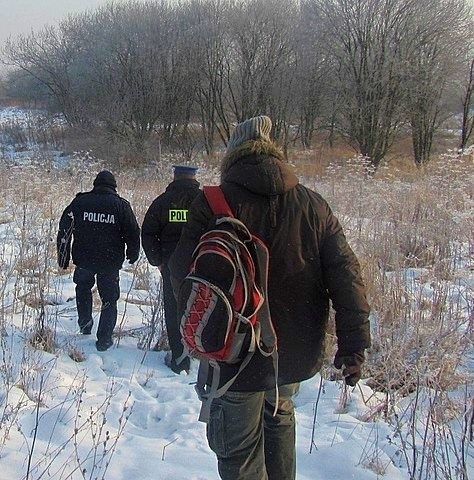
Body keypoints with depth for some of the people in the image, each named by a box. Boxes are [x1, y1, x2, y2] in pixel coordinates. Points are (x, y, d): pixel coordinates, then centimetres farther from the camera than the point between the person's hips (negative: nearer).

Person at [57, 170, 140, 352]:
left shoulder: (79, 202, 0)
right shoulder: (121, 205, -4)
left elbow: (64, 229, 3)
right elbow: (133, 233, 0)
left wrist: (63, 258, 10)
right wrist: (133, 254, 17)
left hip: (83, 259, 2)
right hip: (110, 262, -1)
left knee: (83, 288, 29)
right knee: (109, 298, 10)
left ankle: (85, 324, 33)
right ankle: (104, 339, 8)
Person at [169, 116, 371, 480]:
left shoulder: (211, 204, -11)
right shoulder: (313, 205, -2)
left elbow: (184, 275, -10)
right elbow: (345, 276, -4)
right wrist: (354, 343, 0)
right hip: (299, 352, 4)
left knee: (240, 450, 12)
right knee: (279, 415, 31)